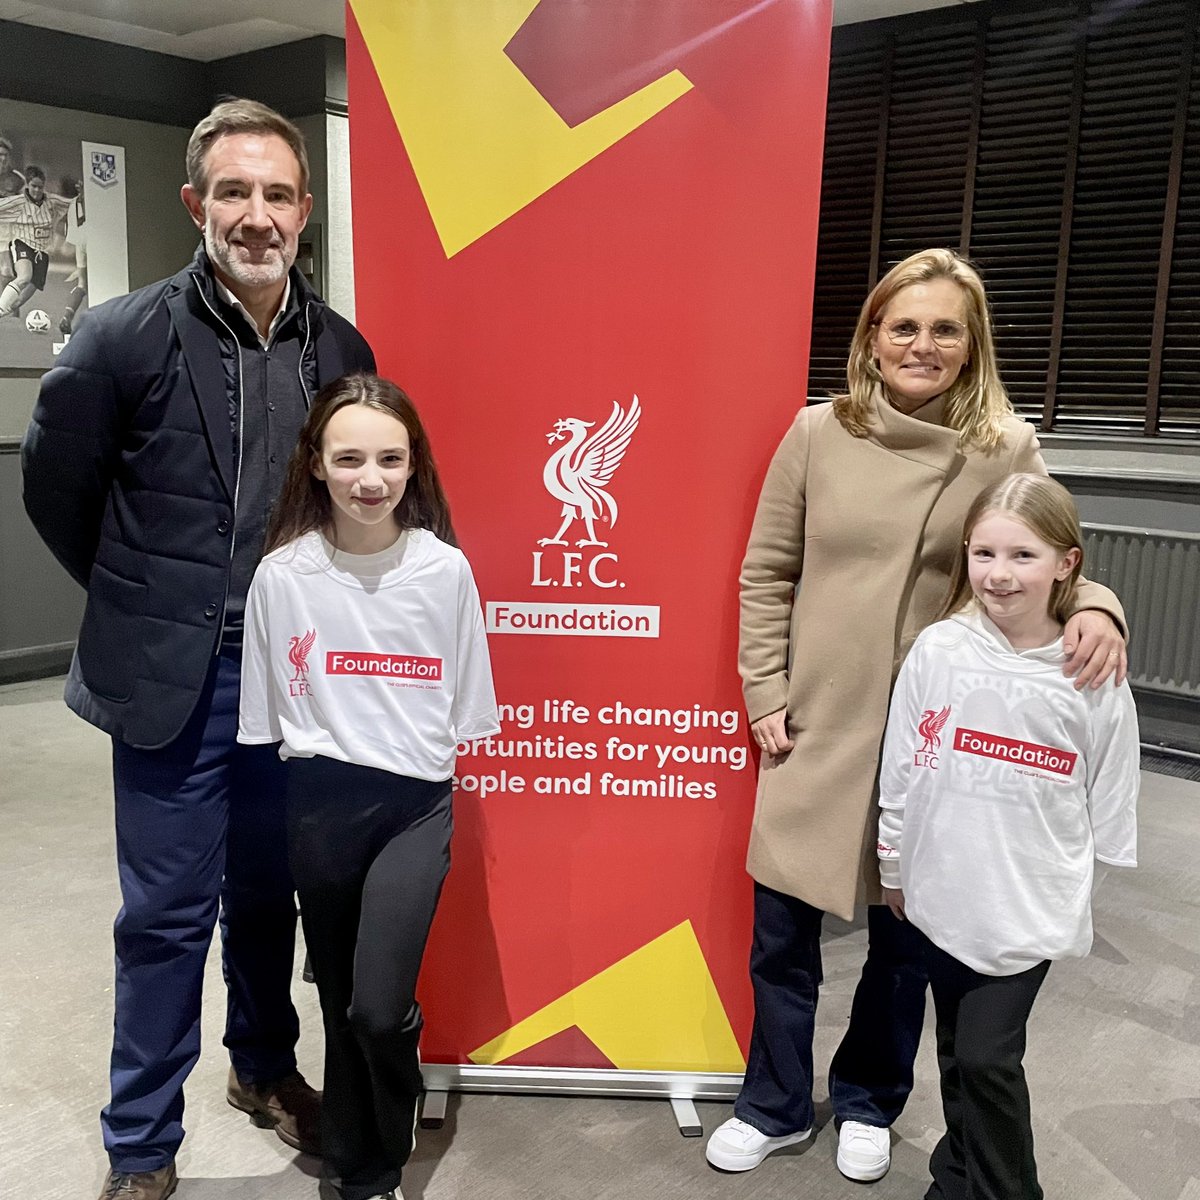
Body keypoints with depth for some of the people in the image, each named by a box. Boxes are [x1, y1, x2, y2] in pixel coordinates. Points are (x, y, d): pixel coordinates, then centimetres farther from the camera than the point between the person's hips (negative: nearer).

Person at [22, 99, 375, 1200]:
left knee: (267, 893, 18)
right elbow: (57, 487, 3)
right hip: (169, 678, -3)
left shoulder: (341, 349, 0)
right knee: (168, 913, 7)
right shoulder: (124, 337, -9)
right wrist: (142, 600, 9)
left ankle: (264, 1067, 41)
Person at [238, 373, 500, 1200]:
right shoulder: (282, 574, -5)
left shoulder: (446, 570, -7)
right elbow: (268, 713, 4)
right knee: (340, 1006, 14)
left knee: (380, 1009, -11)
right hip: (319, 806, 2)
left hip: (416, 805, -1)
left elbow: (465, 710, 2)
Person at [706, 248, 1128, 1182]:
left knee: (907, 935, 15)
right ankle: (775, 1106, 34)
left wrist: (1095, 608, -20)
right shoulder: (818, 434, -2)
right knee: (782, 930, 10)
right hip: (816, 731, 1)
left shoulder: (1007, 449, -3)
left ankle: (868, 1104, 41)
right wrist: (765, 694, -1)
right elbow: (766, 575, 3)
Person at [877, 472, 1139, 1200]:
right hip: (942, 896, 2)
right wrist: (894, 865, 6)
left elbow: (1109, 804, -1)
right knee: (957, 1054, 17)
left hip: (1029, 909, -2)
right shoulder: (938, 651, -9)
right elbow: (900, 768, -1)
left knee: (987, 1059, -2)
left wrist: (1091, 896, 5)